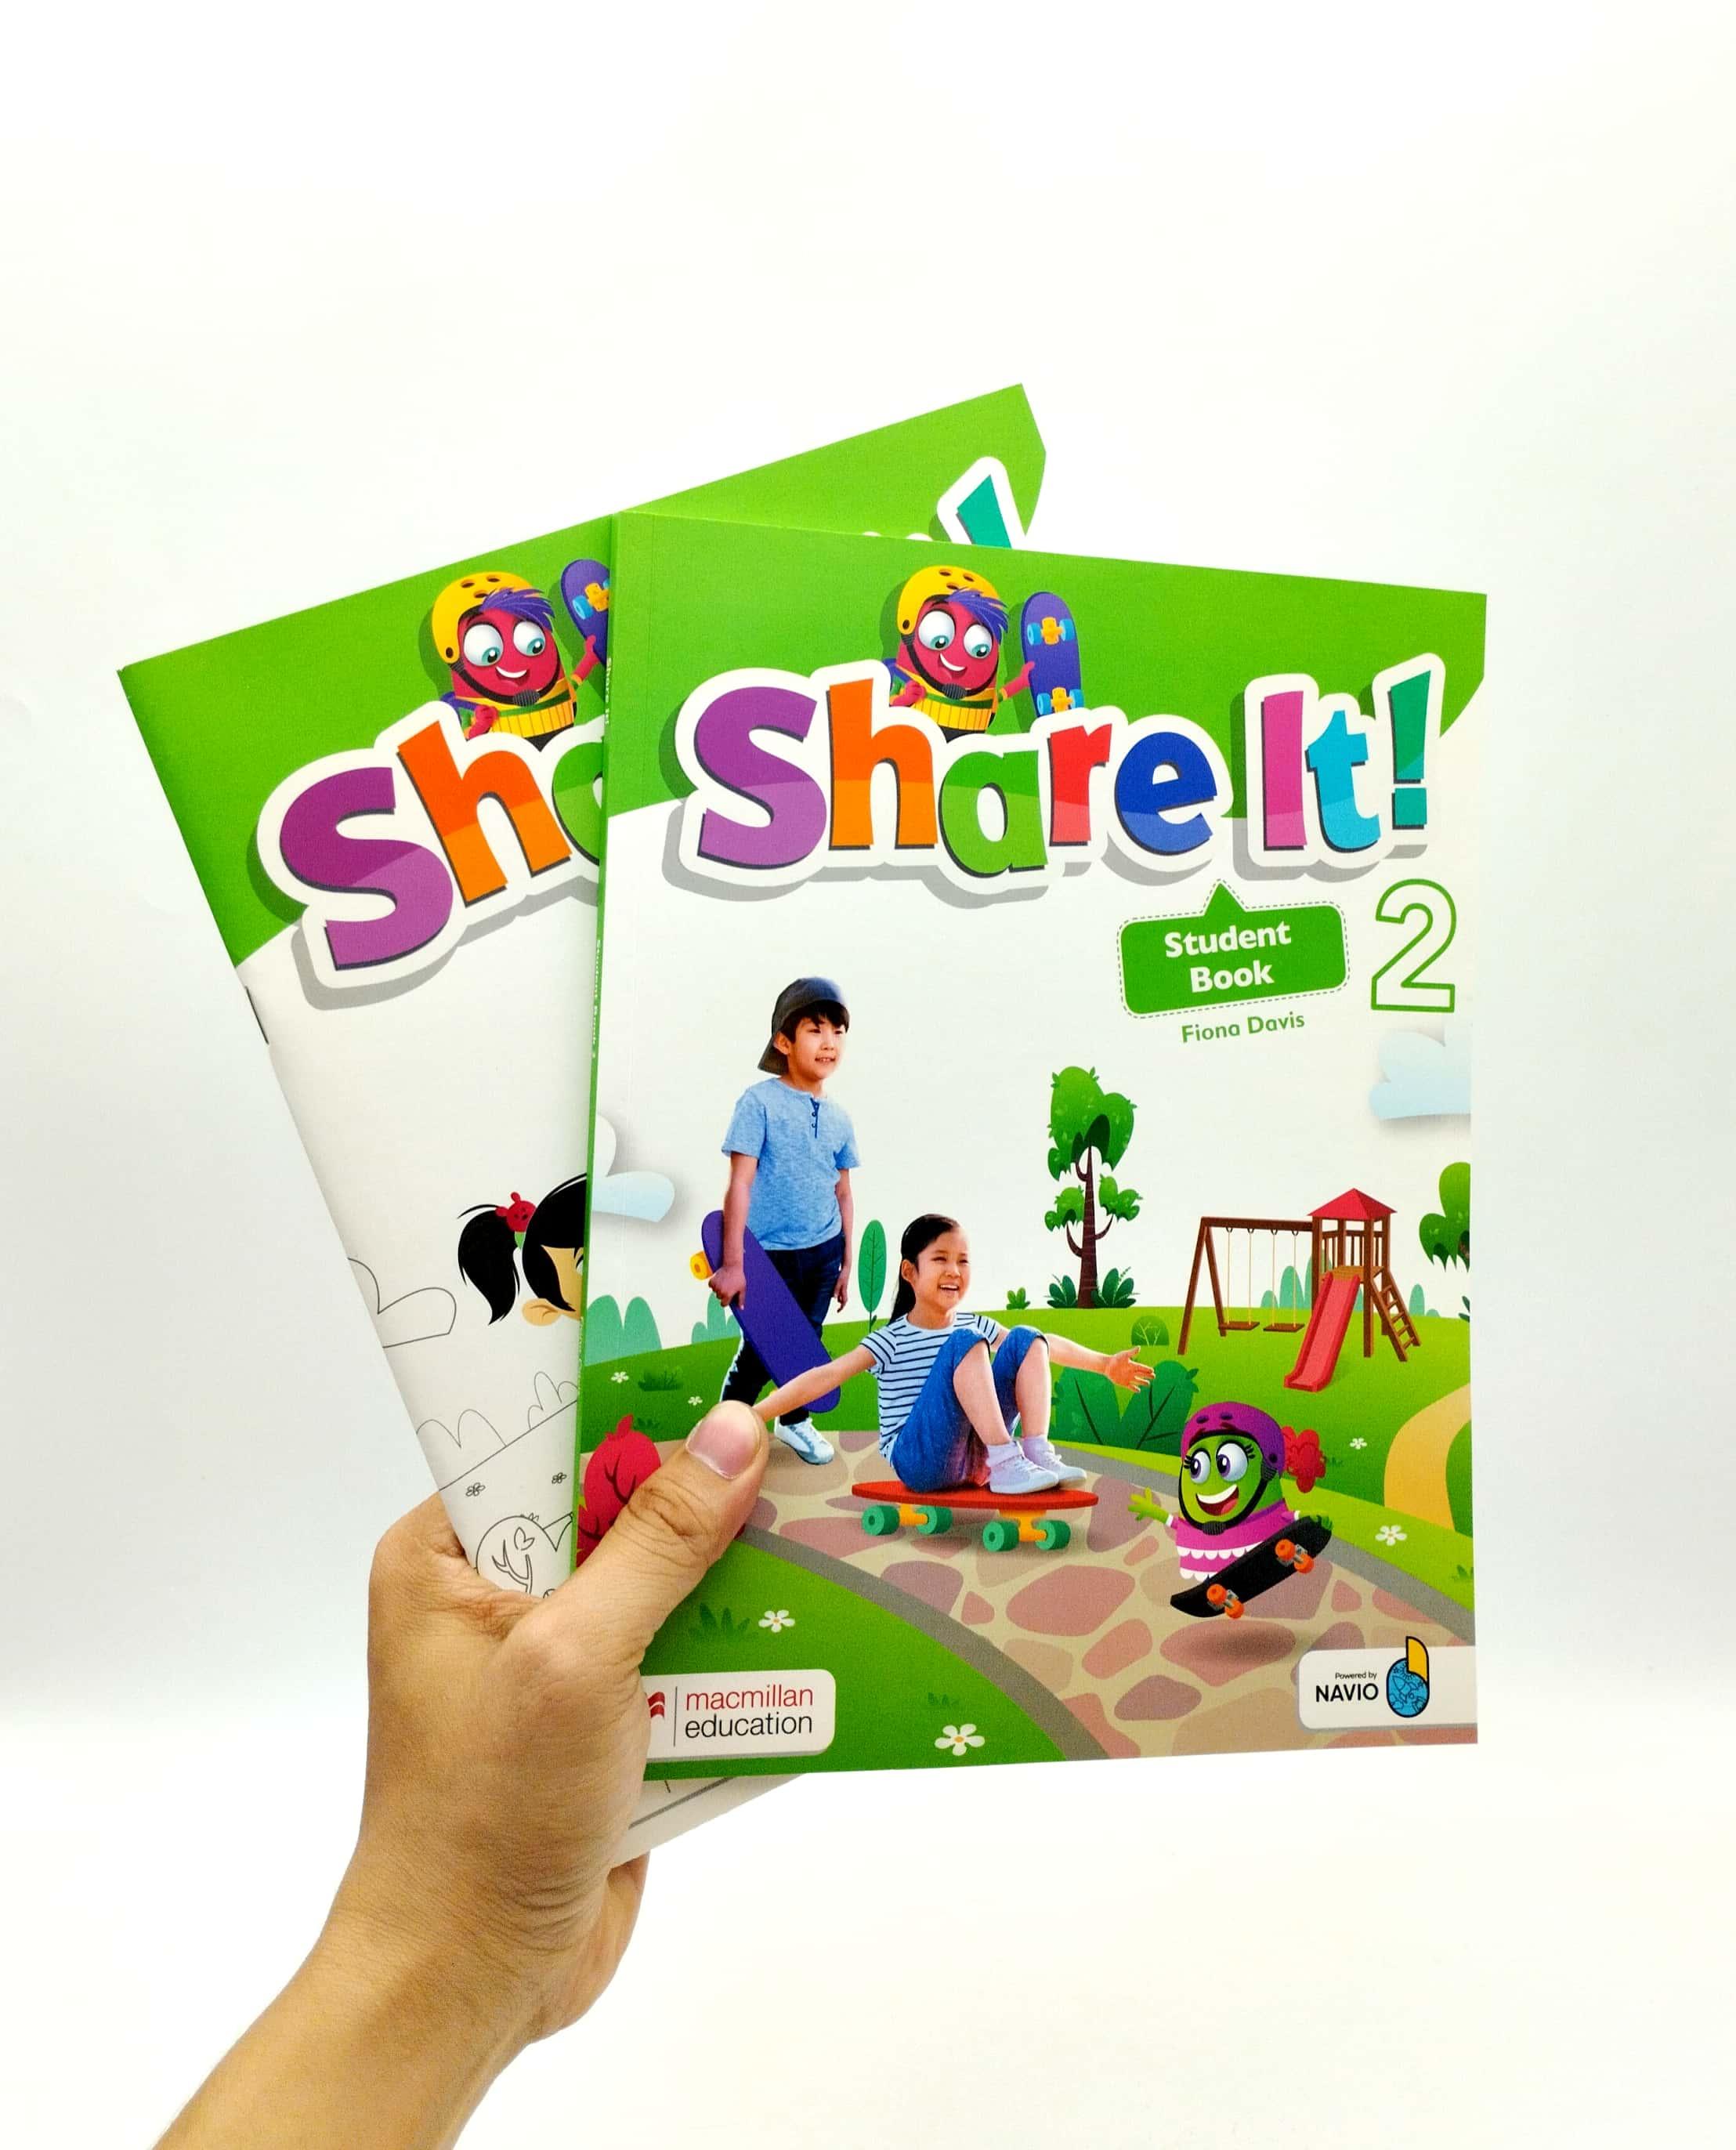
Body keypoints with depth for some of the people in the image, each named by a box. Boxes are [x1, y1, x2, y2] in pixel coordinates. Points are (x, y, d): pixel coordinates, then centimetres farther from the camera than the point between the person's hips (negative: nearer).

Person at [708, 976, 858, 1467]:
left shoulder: (839, 1118, 3)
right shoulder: (759, 1101, -13)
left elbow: (843, 1195, 11)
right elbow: (739, 1184, -16)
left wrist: (846, 1264, 11)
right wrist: (732, 1264, -20)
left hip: (824, 1254, 5)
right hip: (771, 1254, -5)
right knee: (759, 1352, 4)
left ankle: (794, 1420, 40)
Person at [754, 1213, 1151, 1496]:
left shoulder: (974, 1325, 9)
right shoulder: (891, 1341, -8)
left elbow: (1046, 1345, 21)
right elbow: (823, 1378, -16)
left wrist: (1104, 1363, 25)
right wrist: (751, 1416, -26)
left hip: (972, 1458, 6)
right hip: (919, 1461, -6)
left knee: (1026, 1340, -5)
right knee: (966, 1345, -25)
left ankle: (1039, 1453, -18)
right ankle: (1006, 1465, -30)